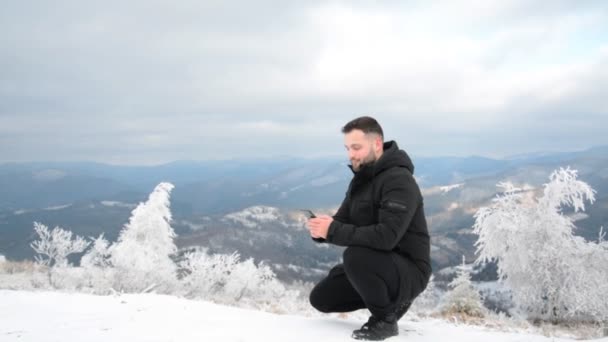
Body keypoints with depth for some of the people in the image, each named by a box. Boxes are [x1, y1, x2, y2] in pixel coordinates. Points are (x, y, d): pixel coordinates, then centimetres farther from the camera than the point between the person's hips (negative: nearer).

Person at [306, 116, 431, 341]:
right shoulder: (360, 180, 7)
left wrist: (333, 231, -30)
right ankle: (390, 299, 15)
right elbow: (342, 222, 8)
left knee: (356, 256, -35)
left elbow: (386, 236, -32)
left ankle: (386, 318, -11)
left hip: (408, 272, -9)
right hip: (377, 267, 9)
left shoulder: (399, 180, -22)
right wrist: (321, 229, -15)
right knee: (321, 298, 6)